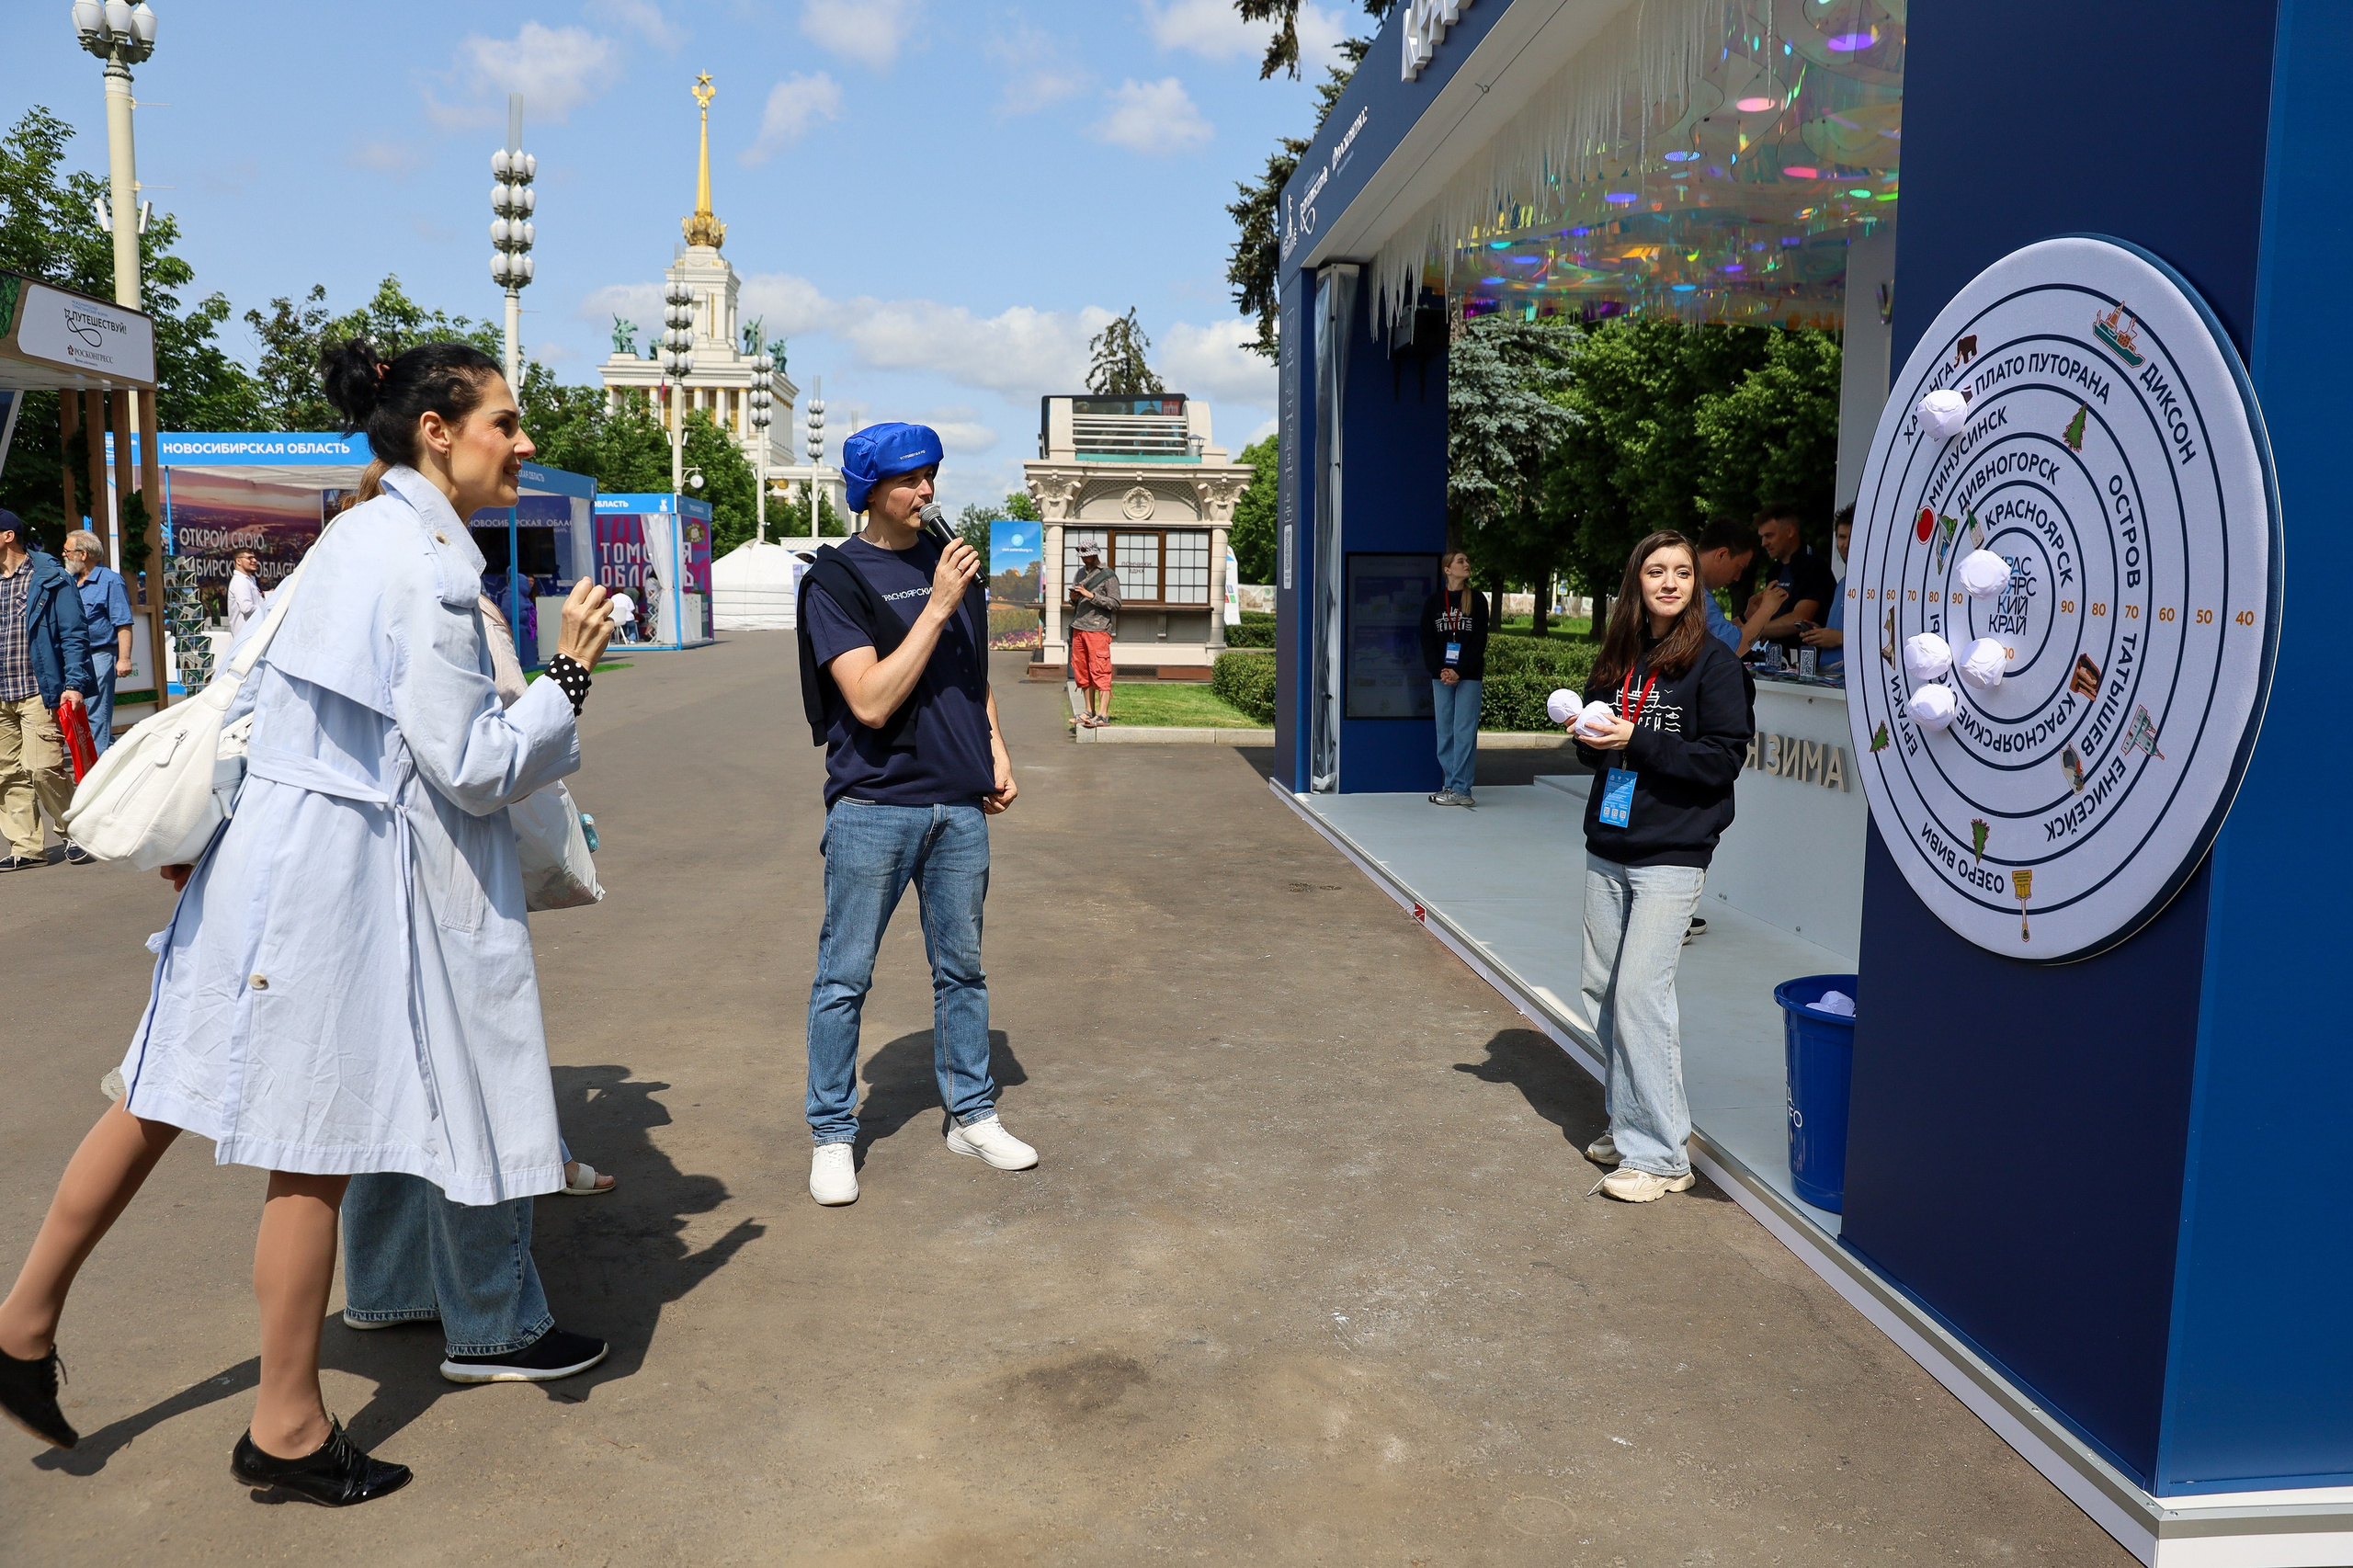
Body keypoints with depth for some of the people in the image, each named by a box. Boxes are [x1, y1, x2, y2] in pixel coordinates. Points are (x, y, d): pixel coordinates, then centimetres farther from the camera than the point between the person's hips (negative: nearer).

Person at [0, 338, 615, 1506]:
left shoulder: (357, 536, 12)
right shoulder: (426, 566, -18)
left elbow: (256, 690, 19)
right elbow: (473, 769, -18)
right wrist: (569, 676, -10)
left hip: (273, 847, 9)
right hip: (344, 870, -9)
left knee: (168, 1097, 19)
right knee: (315, 1151, 3)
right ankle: (286, 1432, 19)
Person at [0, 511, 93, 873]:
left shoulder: (50, 579, -2)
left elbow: (72, 635, -5)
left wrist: (74, 683, -14)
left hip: (37, 692, -6)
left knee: (42, 767, -12)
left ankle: (74, 831, 8)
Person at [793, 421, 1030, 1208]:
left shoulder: (952, 560, 12)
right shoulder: (836, 577, -8)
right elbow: (870, 701, -19)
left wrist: (995, 751, 12)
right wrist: (938, 605, -20)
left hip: (959, 804, 5)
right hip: (873, 806, -5)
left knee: (961, 968, 13)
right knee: (845, 978, 2)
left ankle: (971, 1114, 26)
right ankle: (832, 1135, 16)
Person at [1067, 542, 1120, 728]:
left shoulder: (1108, 576, -2)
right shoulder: (1081, 573, 18)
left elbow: (1115, 603, -9)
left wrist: (1091, 595, -16)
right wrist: (1073, 598, 2)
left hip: (1098, 629, -7)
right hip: (1078, 629, 7)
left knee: (1100, 672, -10)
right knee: (1082, 672, 7)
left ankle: (1103, 715, -13)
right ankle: (1090, 712, 14)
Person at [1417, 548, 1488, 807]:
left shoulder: (1477, 600, 4)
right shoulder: (1433, 602, 8)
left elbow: (1479, 641, -2)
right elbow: (1427, 641, 4)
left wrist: (1460, 672, -12)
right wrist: (1440, 671, -9)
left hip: (1469, 676, -2)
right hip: (1441, 675, 2)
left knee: (1464, 731, -6)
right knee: (1445, 731, 3)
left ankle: (1460, 788, -6)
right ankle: (1449, 785, 8)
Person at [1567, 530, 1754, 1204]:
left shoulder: (1713, 663, -6)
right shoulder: (1617, 660, 11)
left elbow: (1725, 757, -12)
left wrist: (1636, 741, -19)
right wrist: (1590, 739, -3)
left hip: (1672, 852, -7)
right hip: (1607, 846, 7)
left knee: (1640, 993, -11)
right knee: (1602, 989, 10)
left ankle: (1659, 1154, -2)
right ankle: (1630, 1123, 26)